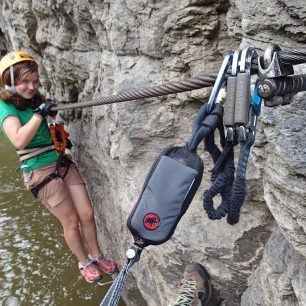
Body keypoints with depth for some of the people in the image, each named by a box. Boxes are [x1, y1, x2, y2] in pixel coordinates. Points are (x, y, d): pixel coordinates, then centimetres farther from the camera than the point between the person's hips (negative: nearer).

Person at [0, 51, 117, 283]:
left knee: (87, 215, 7)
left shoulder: (36, 98, 9)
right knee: (71, 222, 6)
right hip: (41, 172, -5)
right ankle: (84, 263, 31)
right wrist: (40, 112, -24)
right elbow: (19, 141, -27)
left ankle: (96, 256, 30)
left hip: (64, 163, 6)